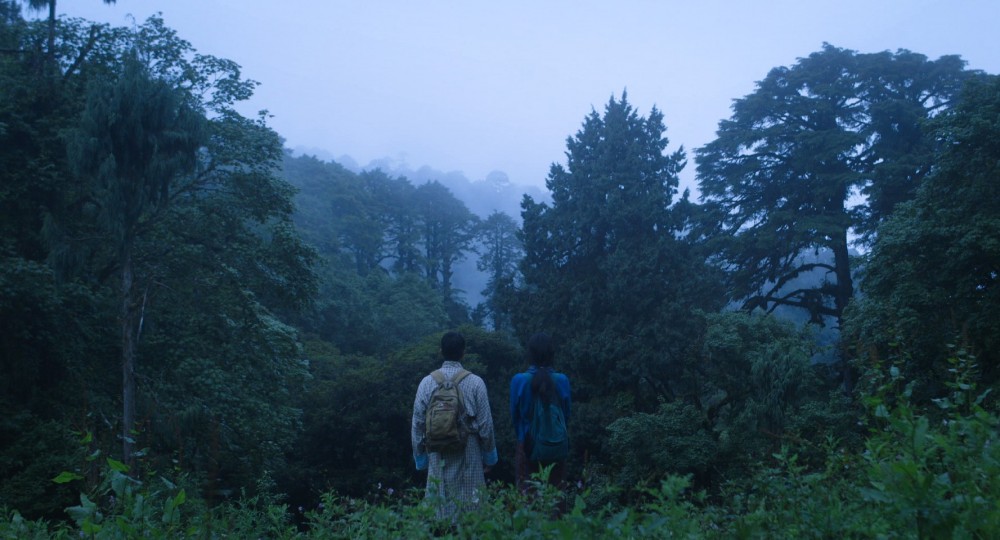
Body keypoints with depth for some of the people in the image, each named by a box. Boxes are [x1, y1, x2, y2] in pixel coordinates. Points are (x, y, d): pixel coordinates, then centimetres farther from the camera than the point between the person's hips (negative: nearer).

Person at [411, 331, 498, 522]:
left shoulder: (427, 382, -3)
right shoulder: (475, 382, -7)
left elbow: (417, 426, 1)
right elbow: (485, 425, -4)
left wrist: (421, 459, 11)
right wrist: (489, 457, 8)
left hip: (438, 458, 2)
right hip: (469, 457, -2)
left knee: (442, 510, 8)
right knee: (469, 511, 6)